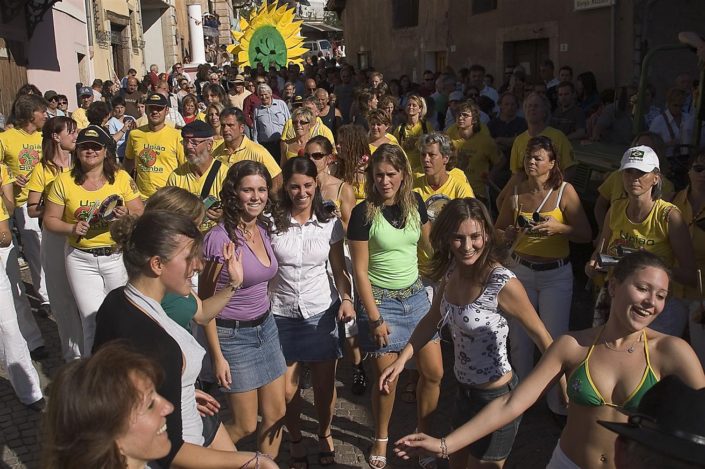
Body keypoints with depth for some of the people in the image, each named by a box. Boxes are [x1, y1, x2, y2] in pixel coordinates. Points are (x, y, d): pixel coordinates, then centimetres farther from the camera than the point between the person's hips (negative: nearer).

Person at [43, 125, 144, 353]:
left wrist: (127, 214, -20)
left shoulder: (121, 178, 0)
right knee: (94, 321, -5)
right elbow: (50, 219, 4)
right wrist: (72, 228, -15)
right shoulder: (64, 181, 0)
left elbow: (141, 214, 2)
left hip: (118, 256, 1)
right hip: (81, 259, 0)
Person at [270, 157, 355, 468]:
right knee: (287, 389, 6)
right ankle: (295, 441, 33)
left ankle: (325, 434, 36)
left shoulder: (330, 223, -2)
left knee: (324, 384, 8)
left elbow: (339, 269, 4)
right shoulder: (273, 222, -6)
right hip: (282, 315, 0)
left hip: (321, 313, 1)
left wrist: (346, 297, -11)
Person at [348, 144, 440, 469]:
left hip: (415, 295, 5)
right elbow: (360, 271, -13)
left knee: (434, 373, 7)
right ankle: (381, 439, 29)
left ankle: (424, 432, 31)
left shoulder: (415, 203, -1)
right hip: (380, 299, -4)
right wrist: (374, 318, -14)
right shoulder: (364, 213, -15)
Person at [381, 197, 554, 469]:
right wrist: (402, 359, 0)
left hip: (497, 398, -7)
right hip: (466, 392, 7)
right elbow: (433, 320, 9)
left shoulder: (503, 284, -26)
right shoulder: (451, 272, -5)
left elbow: (543, 340, -16)